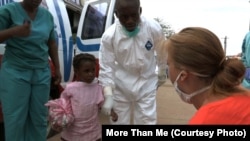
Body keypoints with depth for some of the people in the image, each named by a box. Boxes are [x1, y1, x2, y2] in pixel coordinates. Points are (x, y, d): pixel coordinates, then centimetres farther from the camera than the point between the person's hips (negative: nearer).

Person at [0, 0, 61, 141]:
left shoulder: (47, 15, 8)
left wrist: (57, 69, 12)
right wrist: (15, 31, -25)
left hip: (42, 73, 4)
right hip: (15, 72, -3)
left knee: (39, 118, 10)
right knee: (15, 119, 2)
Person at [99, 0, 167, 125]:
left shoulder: (154, 28, -17)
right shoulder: (109, 36, -19)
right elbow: (106, 68, -14)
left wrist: (162, 75, 14)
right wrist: (108, 96, -21)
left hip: (146, 85, 0)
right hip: (120, 87, 0)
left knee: (148, 121, 7)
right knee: (119, 122, 14)